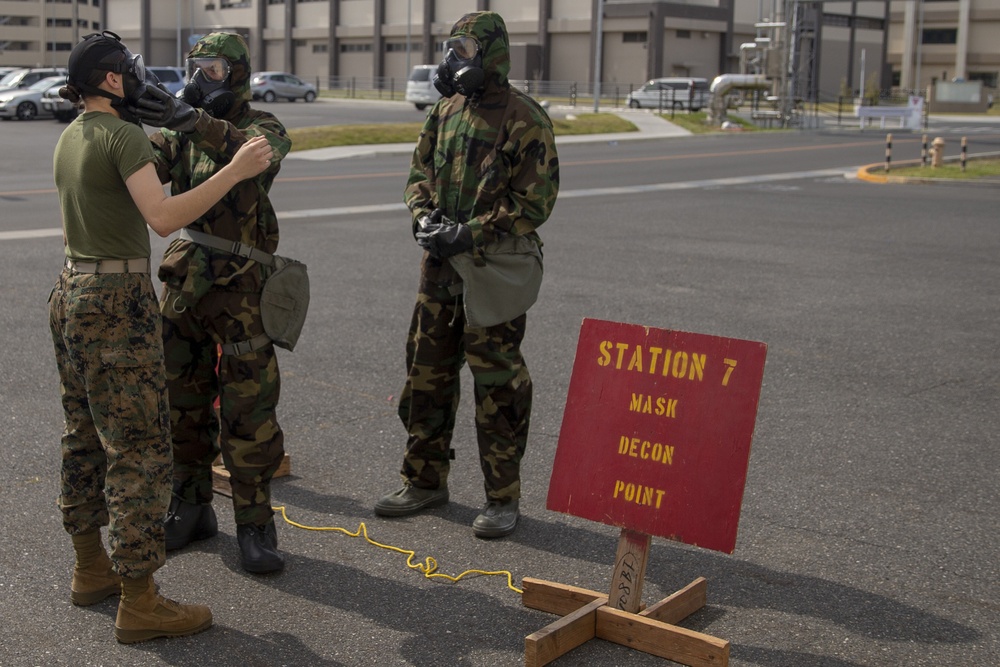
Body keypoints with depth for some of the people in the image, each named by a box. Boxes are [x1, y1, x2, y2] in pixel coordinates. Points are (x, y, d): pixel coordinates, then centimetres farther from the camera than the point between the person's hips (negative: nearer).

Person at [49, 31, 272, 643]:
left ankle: (90, 568, 29)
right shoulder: (122, 135, -15)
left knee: (86, 439, 17)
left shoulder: (70, 138, 13)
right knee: (140, 449, -6)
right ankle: (139, 603, -2)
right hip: (118, 302, -10)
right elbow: (164, 217, -26)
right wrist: (234, 172, -23)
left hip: (72, 293, 10)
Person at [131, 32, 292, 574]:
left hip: (240, 290, -5)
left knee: (248, 411, -2)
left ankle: (255, 528, 9)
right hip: (184, 281, 6)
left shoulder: (262, 127, -5)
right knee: (182, 402, 12)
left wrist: (191, 119, -45)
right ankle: (191, 511, 28)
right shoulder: (184, 131, 11)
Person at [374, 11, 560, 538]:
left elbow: (534, 202, -15)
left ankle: (503, 498, 10)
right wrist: (426, 218, -4)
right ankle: (425, 480, 28)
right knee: (426, 371, 14)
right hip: (440, 264, 7)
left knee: (497, 385, -1)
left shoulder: (523, 120, -12)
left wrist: (470, 234, -19)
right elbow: (419, 174, 17)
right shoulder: (445, 112, 10)